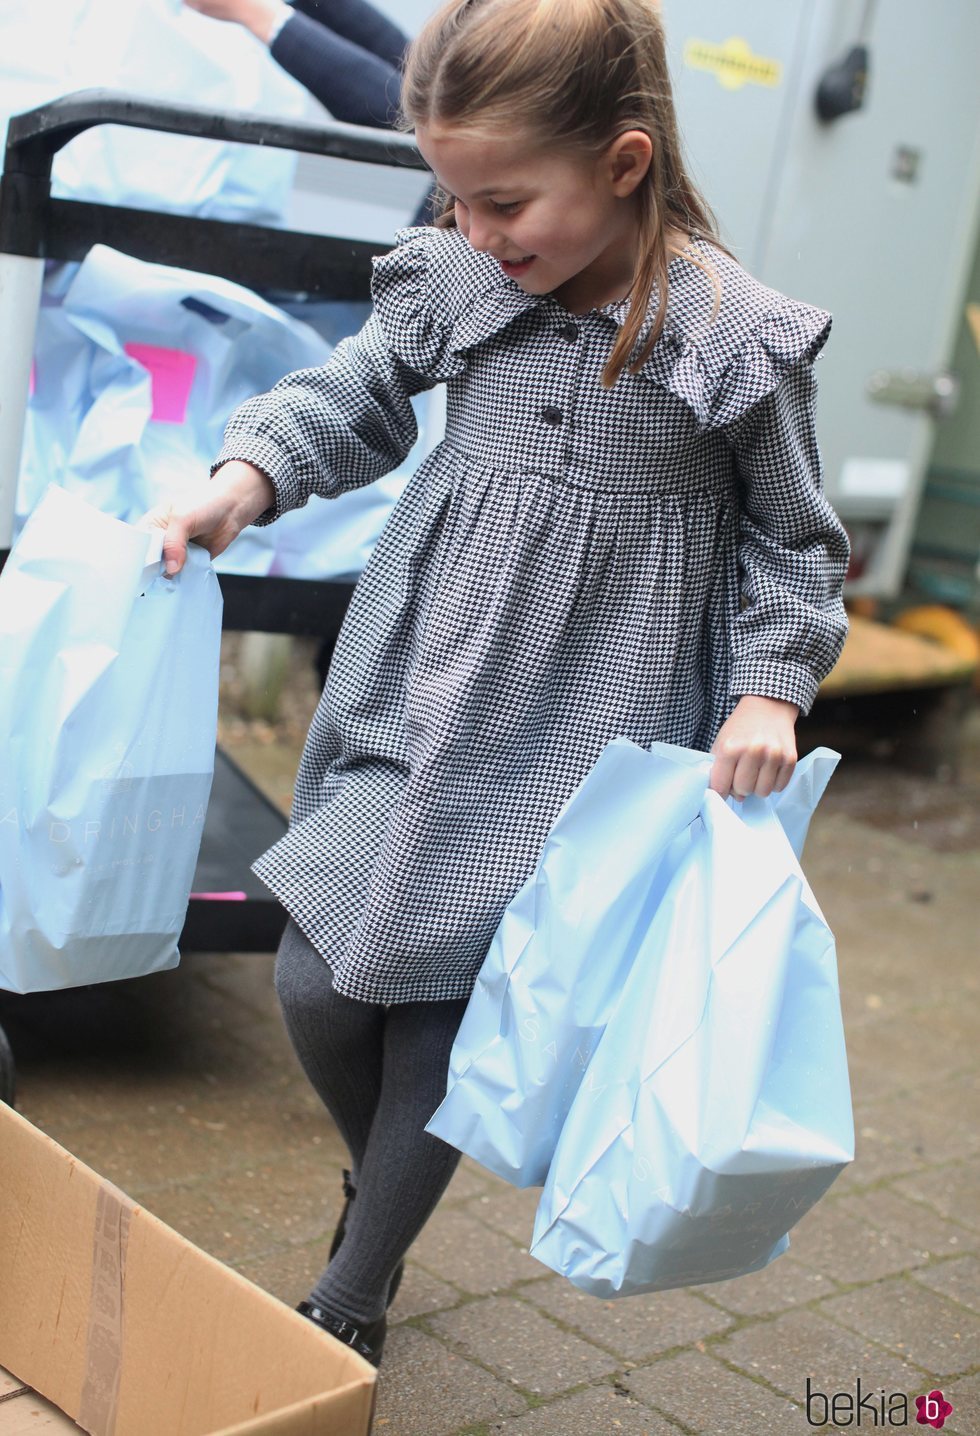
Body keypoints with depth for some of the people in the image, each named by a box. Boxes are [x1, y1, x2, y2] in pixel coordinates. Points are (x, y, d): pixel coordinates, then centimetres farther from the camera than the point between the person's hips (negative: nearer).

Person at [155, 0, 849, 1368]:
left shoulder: (740, 337, -12)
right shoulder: (452, 279, -4)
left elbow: (794, 537, 0)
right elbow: (360, 394, 12)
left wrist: (772, 690, -9)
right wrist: (247, 477, -4)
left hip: (577, 737, -3)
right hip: (419, 692, 4)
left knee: (446, 1013, 2)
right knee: (319, 984, 2)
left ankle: (351, 1301, 24)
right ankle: (380, 1189, 35)